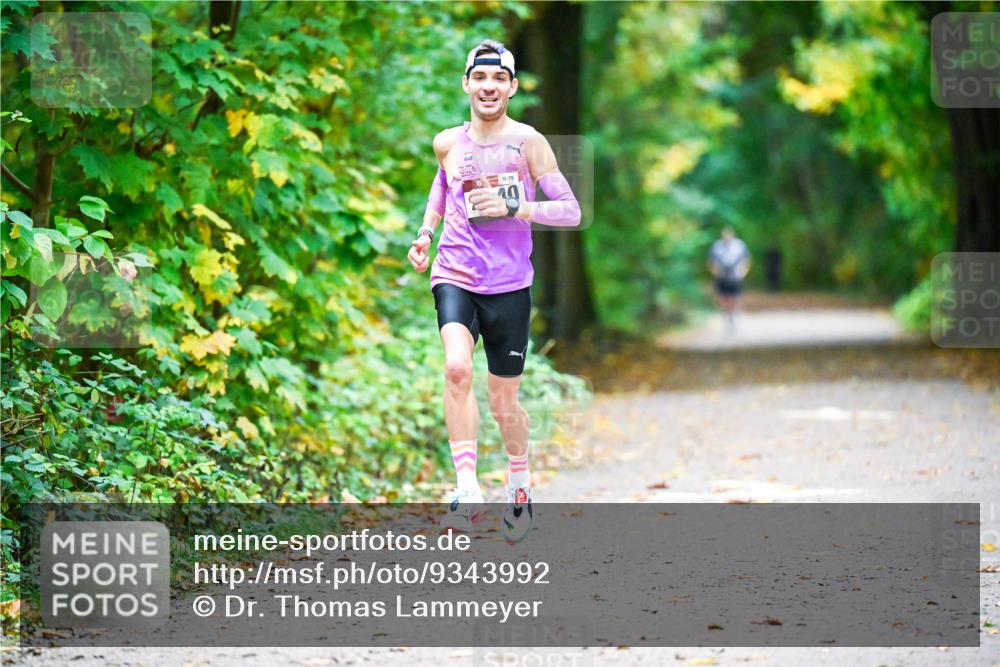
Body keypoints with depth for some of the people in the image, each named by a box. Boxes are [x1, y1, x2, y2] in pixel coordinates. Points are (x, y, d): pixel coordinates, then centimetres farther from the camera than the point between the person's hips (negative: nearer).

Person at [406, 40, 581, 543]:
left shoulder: (527, 143, -5)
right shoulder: (448, 143, 5)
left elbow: (571, 212, -7)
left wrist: (512, 207, -19)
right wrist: (426, 231, 14)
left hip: (509, 285, -1)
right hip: (454, 276, 1)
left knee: (504, 402, 8)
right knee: (457, 368, -27)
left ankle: (520, 489, 36)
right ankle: (467, 492, -30)